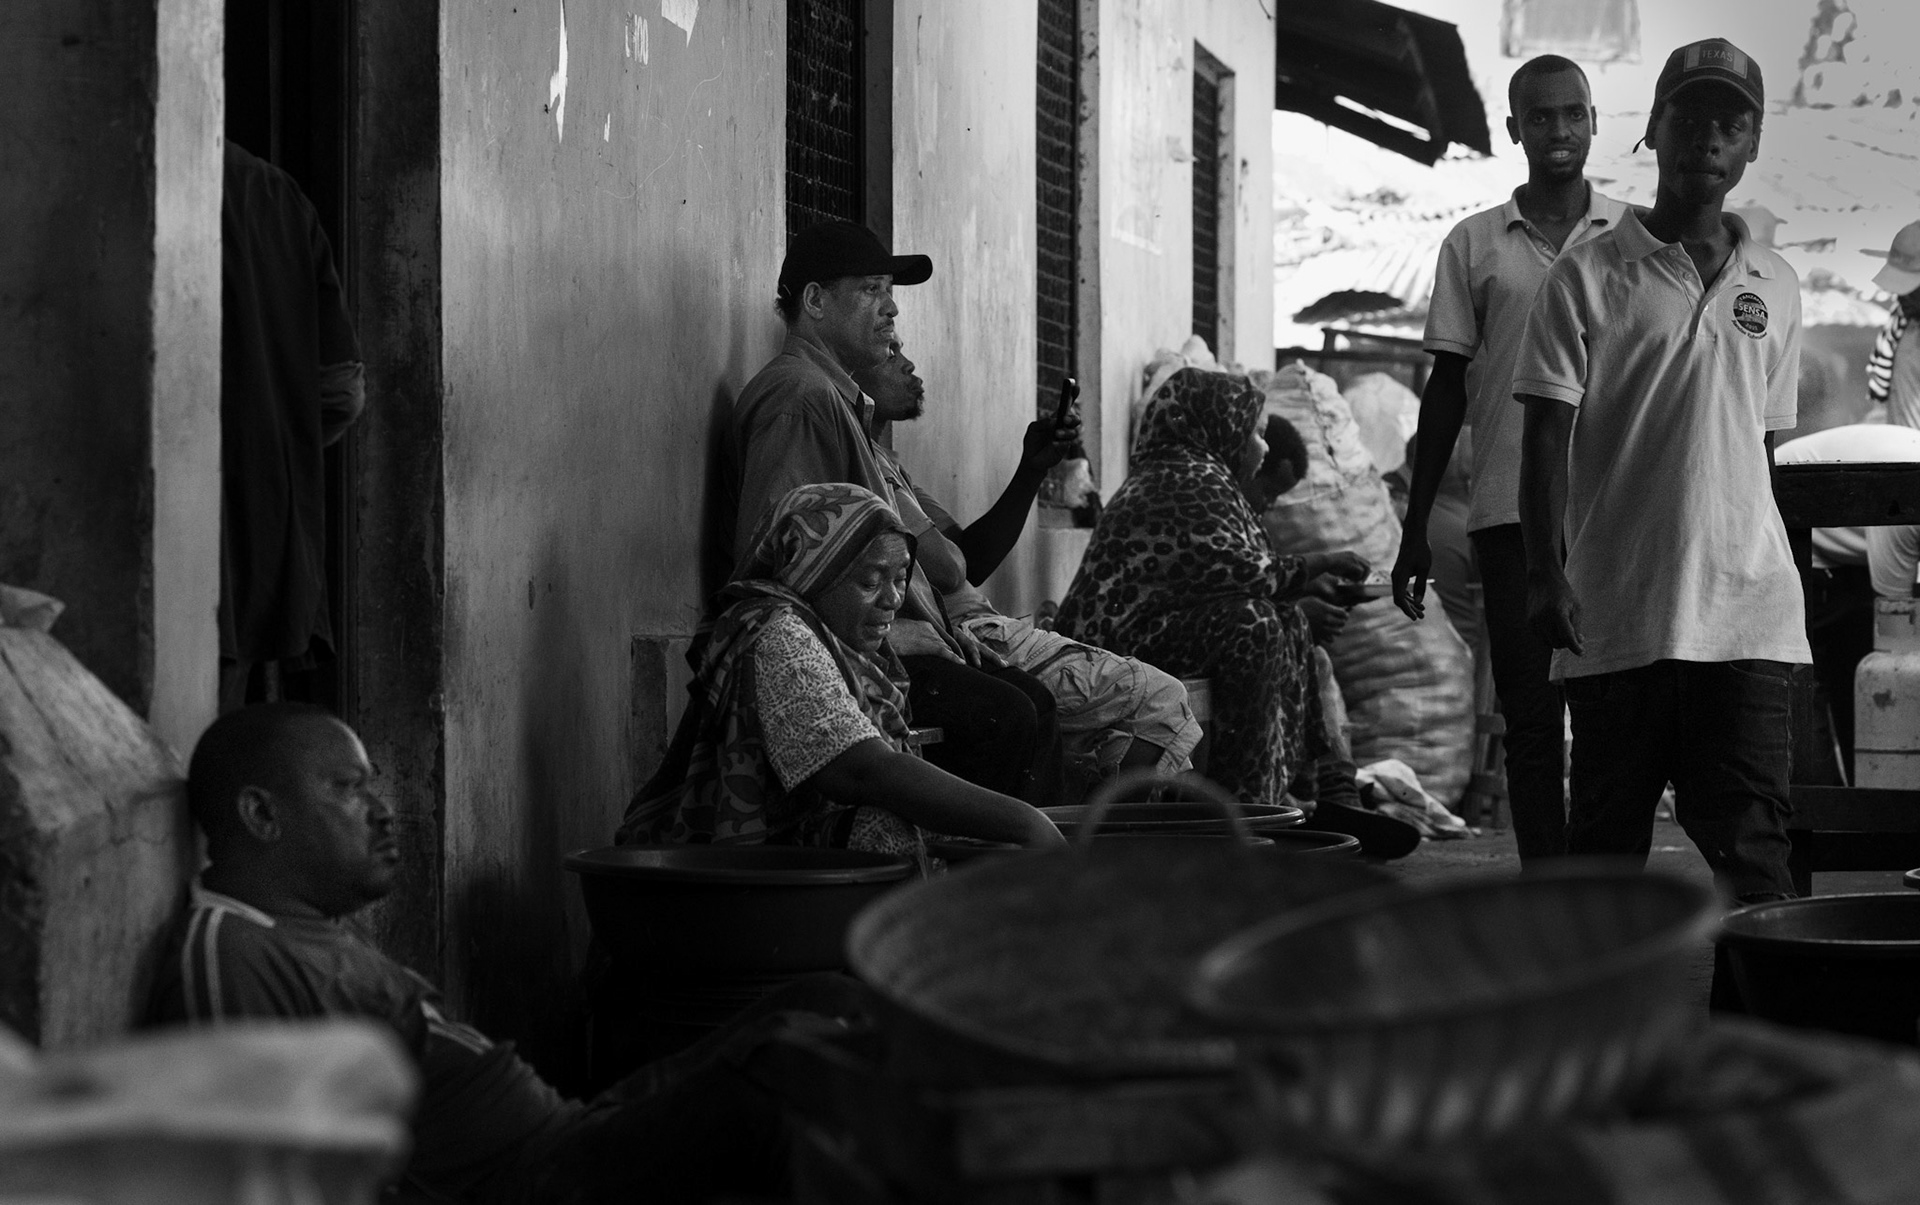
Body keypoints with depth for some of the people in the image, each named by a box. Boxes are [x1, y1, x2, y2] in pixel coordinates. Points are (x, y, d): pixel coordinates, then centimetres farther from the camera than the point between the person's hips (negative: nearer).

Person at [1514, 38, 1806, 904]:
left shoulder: (1774, 287, 14)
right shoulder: (1589, 276, 2)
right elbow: (1546, 434, -2)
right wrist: (1544, 574, -11)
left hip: (1746, 612, 2)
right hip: (1616, 610, -2)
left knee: (1751, 841, -5)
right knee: (1606, 835, 5)